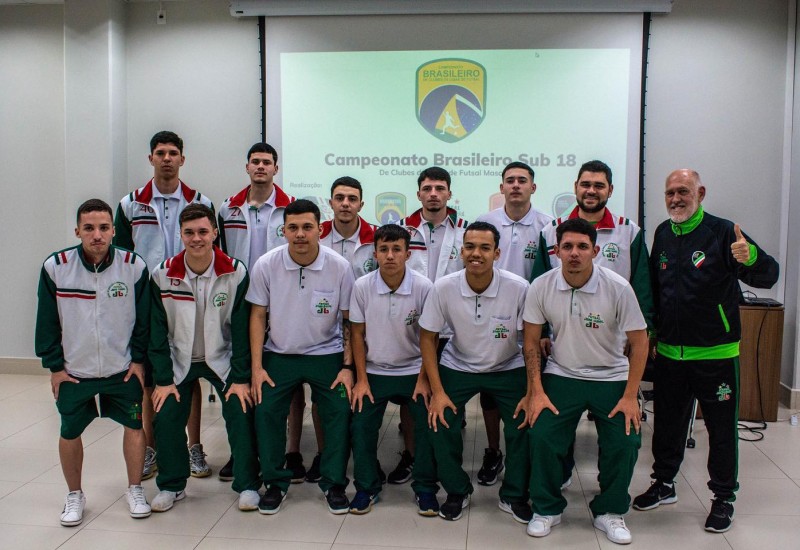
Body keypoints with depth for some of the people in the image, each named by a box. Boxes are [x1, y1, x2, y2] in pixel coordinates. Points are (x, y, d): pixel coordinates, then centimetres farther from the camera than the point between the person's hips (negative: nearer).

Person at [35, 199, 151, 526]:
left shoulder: (134, 266, -12)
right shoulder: (55, 267, -12)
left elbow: (144, 318, -3)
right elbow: (47, 322, -3)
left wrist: (139, 359, -3)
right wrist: (54, 366, -2)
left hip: (123, 368, 0)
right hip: (73, 370, 1)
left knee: (134, 424, 6)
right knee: (69, 432, 11)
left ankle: (135, 490, 27)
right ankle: (74, 495, 32)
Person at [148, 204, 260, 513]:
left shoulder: (235, 273, -16)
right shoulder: (163, 275, -12)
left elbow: (242, 328, -12)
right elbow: (157, 330, -7)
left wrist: (241, 378, -13)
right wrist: (162, 379, -10)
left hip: (223, 358, -1)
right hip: (179, 359, 1)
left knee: (241, 413, -12)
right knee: (166, 416, -8)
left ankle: (248, 485, 7)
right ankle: (171, 485, 15)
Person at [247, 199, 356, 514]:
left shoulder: (339, 267, -11)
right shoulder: (266, 265, -10)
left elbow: (349, 320, -3)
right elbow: (258, 316, -2)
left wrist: (347, 367, -8)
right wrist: (257, 367, -6)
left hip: (327, 354, 0)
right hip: (280, 355, 1)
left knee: (341, 412, -11)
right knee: (266, 411, -11)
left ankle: (334, 483, 10)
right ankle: (275, 482, 10)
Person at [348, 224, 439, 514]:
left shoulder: (423, 287, -15)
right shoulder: (362, 286, -11)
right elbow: (357, 333, -2)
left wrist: (424, 379, -9)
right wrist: (361, 380, -4)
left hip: (414, 371, -1)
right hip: (374, 371, 1)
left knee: (429, 426, -11)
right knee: (361, 426, -6)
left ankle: (425, 487, 11)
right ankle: (366, 486, 16)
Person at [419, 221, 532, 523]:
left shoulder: (519, 288, -23)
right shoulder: (443, 288, -20)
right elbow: (427, 337, -9)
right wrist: (437, 391, -12)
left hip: (508, 368, 0)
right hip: (457, 367, 1)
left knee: (526, 424, -15)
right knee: (440, 423, -13)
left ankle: (514, 496, 11)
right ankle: (457, 492, 13)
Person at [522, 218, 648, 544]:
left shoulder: (618, 288, -16)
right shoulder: (541, 287, -12)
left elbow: (639, 341, -8)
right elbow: (531, 341, -2)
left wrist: (630, 396, -12)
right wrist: (537, 392, -8)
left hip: (611, 378, 0)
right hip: (561, 376, 1)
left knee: (624, 443, -13)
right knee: (541, 437, -15)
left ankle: (609, 512, 14)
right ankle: (547, 508, 10)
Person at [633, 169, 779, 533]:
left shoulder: (722, 233, -11)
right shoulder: (663, 234, 6)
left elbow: (768, 277, -17)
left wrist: (750, 256, -38)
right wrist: (651, 332, 16)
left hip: (716, 353, -5)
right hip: (669, 353, 5)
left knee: (722, 429, 7)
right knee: (667, 423, 16)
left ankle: (723, 499, 23)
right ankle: (664, 484, 34)